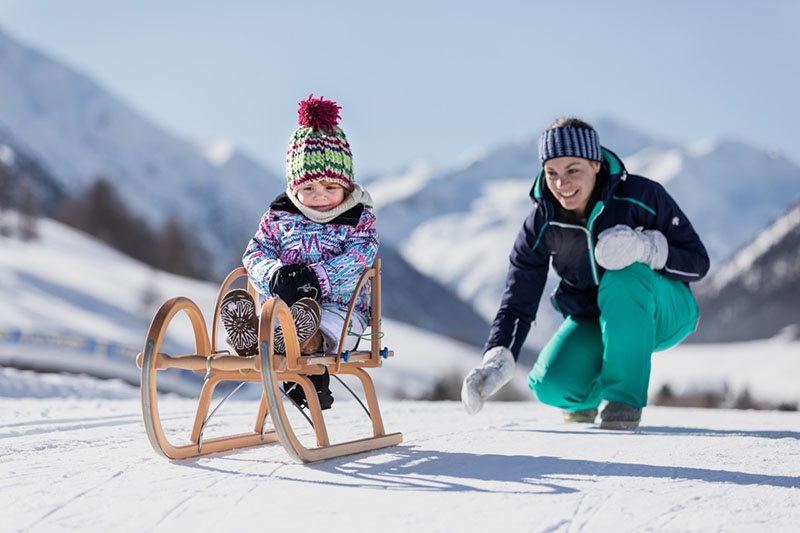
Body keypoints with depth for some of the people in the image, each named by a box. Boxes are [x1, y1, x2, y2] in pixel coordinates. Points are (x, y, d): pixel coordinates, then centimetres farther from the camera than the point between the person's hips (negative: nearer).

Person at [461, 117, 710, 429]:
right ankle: (588, 393, 16)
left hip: (663, 313, -2)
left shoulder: (640, 196, -22)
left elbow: (698, 262, -16)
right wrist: (498, 359, -30)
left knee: (625, 277, -36)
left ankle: (625, 396, -21)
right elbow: (518, 303, -13)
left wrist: (646, 247, -37)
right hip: (594, 321, 3)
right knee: (551, 386, -23)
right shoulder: (541, 224, -14)